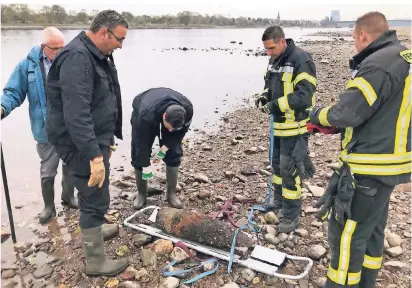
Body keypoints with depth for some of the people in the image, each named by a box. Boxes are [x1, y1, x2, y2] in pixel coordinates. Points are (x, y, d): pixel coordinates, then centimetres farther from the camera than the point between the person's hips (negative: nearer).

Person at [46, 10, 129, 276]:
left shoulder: (97, 54, 9)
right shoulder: (77, 57, -24)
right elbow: (76, 114, -32)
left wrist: (105, 141, 24)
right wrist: (94, 155, -34)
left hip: (95, 139, 10)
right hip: (81, 144, -10)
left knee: (92, 196, 26)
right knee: (96, 200, 0)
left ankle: (94, 230, 48)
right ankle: (96, 262, 17)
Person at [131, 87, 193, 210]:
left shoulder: (187, 110, -37)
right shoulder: (146, 115, -46)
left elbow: (181, 131, -17)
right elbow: (143, 142, -34)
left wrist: (164, 148, -21)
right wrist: (146, 167, -26)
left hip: (168, 114, 2)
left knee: (174, 154, -8)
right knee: (139, 154, -8)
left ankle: (171, 194, 6)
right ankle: (141, 194, 10)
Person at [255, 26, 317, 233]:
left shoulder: (301, 60, -19)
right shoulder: (274, 60, 8)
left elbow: (304, 96, -25)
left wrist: (276, 104, -26)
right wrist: (265, 96, 1)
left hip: (294, 126, -9)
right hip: (278, 124, 9)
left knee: (289, 169, -3)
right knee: (277, 164, 20)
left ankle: (292, 215, 11)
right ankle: (279, 200, 39)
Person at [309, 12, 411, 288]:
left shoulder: (378, 64, -20)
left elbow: (346, 113, -22)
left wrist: (318, 115, -2)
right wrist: (334, 125, 9)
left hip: (369, 168, -10)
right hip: (386, 163, 10)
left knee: (346, 233, 1)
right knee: (371, 229, 21)